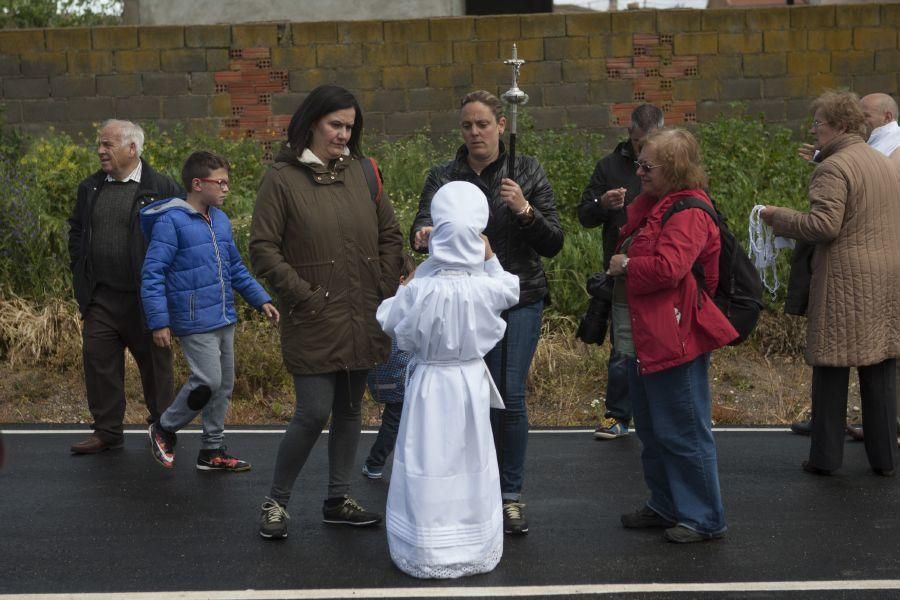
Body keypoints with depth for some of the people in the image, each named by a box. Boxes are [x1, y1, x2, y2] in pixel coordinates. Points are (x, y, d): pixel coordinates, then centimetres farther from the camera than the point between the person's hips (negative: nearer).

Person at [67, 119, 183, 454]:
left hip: (145, 298, -4)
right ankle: (107, 431, 13)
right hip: (100, 298, 4)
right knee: (98, 361, 3)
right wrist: (81, 274, 10)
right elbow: (76, 230, 20)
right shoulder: (89, 188, 10)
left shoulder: (163, 189, -7)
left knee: (154, 362, 9)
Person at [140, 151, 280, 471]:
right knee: (208, 381, -11)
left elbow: (236, 268, 21)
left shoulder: (221, 220, 10)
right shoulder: (171, 222, -14)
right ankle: (164, 429, 13)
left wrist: (260, 299, 15)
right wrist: (159, 322, -19)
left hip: (224, 319, 8)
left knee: (224, 384, 12)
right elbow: (152, 274, -15)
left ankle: (212, 450, 25)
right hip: (195, 322, -8)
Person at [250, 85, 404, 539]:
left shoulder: (361, 171, 8)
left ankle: (338, 500, 27)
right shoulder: (282, 178, -5)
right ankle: (276, 502, 13)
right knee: (314, 414, -7)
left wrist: (385, 288, 3)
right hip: (314, 322, -5)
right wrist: (304, 295, -12)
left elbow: (390, 235, 13)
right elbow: (263, 248, -7)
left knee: (350, 411, 13)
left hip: (362, 321, 5)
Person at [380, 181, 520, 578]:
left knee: (430, 469, 5)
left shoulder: (421, 289, -21)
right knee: (471, 467, 15)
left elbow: (390, 322, -5)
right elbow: (511, 291, 11)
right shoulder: (487, 286, -12)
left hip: (431, 383, -3)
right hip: (472, 381, 3)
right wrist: (491, 260, 13)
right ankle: (477, 550, 26)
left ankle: (425, 554, 12)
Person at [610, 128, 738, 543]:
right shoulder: (653, 204, 14)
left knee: (683, 433, -2)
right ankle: (665, 506, 33)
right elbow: (627, 243, 27)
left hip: (673, 341, -11)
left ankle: (703, 519, 9)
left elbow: (667, 268, -29)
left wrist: (625, 266, -14)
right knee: (652, 432, 19)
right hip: (643, 340, 11)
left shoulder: (689, 213, -18)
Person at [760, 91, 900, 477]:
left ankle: (825, 457, 8)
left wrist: (777, 217, -8)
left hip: (844, 279, -7)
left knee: (831, 370, 2)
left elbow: (824, 225, -20)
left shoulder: (833, 168, -13)